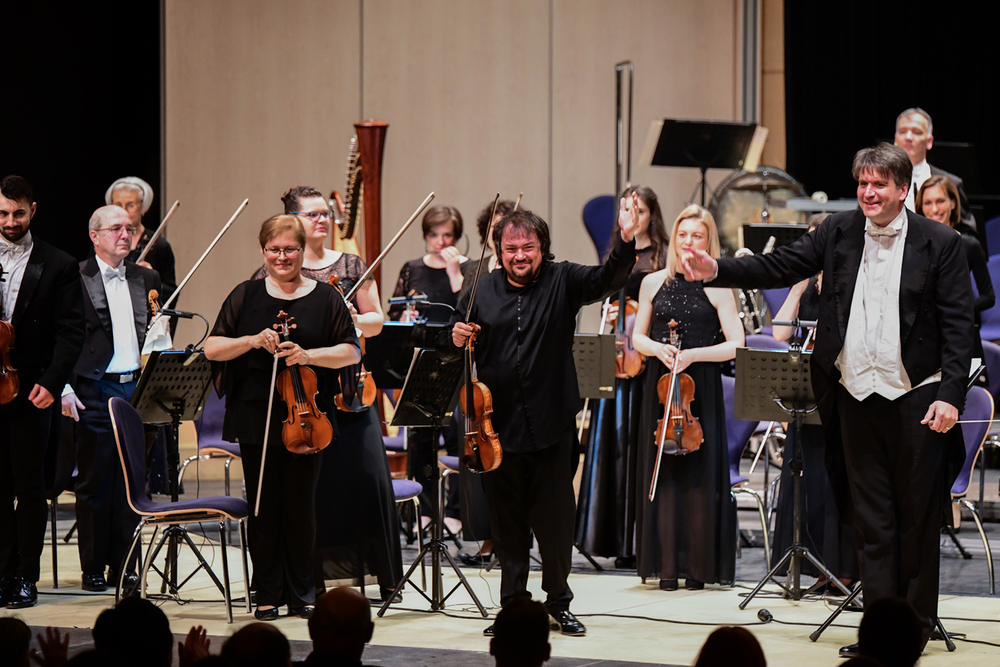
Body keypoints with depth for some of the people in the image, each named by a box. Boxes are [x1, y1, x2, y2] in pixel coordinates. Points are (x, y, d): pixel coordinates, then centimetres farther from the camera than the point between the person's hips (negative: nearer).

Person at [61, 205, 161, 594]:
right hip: (96, 392, -4)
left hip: (138, 388, 4)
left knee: (131, 481, 5)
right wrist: (66, 388, -10)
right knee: (94, 481, 1)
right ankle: (93, 567, 9)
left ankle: (124, 565, 12)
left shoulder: (146, 279, 13)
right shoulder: (76, 279, -1)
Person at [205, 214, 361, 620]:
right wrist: (252, 340, -12)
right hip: (256, 417, 1)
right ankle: (267, 594, 12)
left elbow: (351, 352, 0)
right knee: (263, 507, 3)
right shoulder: (247, 296, 7)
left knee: (301, 506, 2)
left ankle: (302, 594, 14)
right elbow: (212, 348, 4)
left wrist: (309, 355, -16)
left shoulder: (326, 298, 5)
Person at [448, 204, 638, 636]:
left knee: (556, 517, 4)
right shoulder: (482, 292, 6)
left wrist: (626, 243, -32)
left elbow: (608, 279, -15)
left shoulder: (562, 283, 1)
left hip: (552, 426, -1)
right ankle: (513, 604, 18)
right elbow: (455, 353, 15)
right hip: (499, 426, 1)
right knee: (507, 520, 8)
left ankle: (558, 601, 18)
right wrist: (457, 339, -8)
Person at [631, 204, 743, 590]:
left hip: (702, 389, -2)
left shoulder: (717, 287, 0)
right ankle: (667, 566, 5)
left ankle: (698, 568, 3)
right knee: (663, 474, 1)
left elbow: (735, 345, -5)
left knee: (700, 475, -3)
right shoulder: (653, 284, 8)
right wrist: (657, 349, -7)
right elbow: (637, 338, 13)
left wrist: (693, 354, -16)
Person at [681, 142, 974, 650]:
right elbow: (781, 266, 4)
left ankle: (918, 622, 14)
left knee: (918, 513, 4)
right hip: (856, 394, 3)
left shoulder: (940, 244, -4)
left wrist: (950, 394, -13)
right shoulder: (839, 232, 6)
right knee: (870, 515, 7)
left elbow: (957, 325, -5)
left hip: (916, 397, -3)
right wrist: (716, 271, -10)